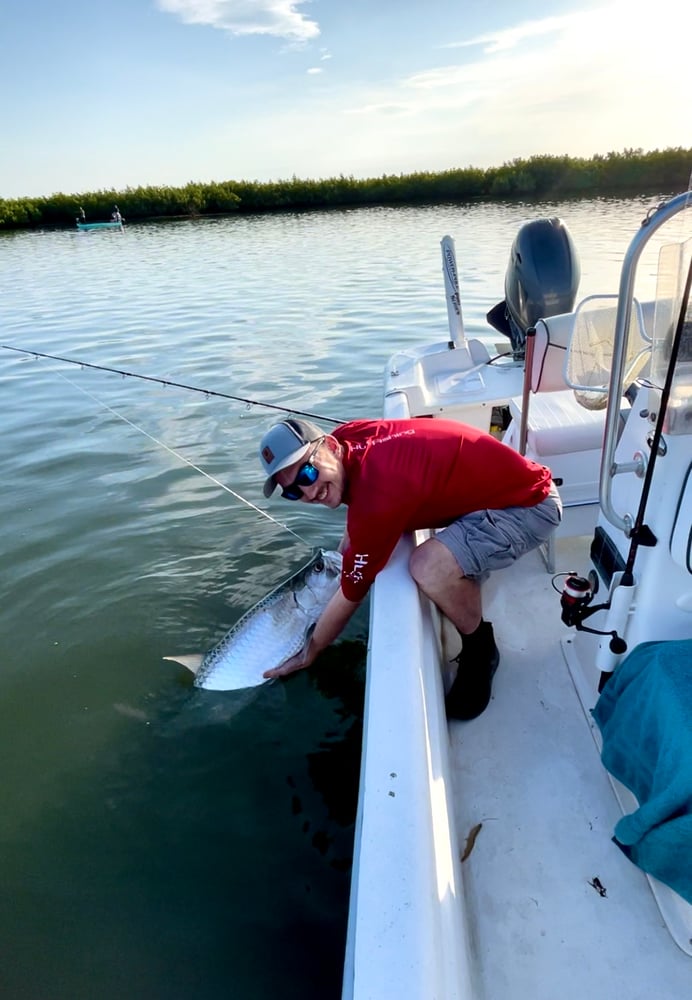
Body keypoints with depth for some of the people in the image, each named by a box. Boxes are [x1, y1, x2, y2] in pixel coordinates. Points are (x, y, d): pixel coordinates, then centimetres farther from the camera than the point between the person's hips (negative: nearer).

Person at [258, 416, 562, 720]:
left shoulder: (377, 495, -31)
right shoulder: (346, 438, -7)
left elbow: (352, 591, -17)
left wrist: (308, 653, -4)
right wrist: (344, 552, 13)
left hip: (529, 502, -10)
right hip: (507, 483, 10)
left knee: (430, 568, -34)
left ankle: (480, 650, -3)